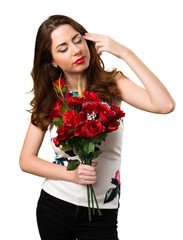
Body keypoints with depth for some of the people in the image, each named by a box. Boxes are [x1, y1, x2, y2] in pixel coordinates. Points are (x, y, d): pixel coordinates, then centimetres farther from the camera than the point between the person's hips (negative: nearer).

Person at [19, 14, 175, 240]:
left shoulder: (111, 84, -7)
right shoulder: (49, 99, -3)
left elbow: (165, 105, -24)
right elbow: (26, 160, 0)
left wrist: (125, 53, -22)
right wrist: (71, 174, -16)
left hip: (100, 213, -2)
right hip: (53, 205, 2)